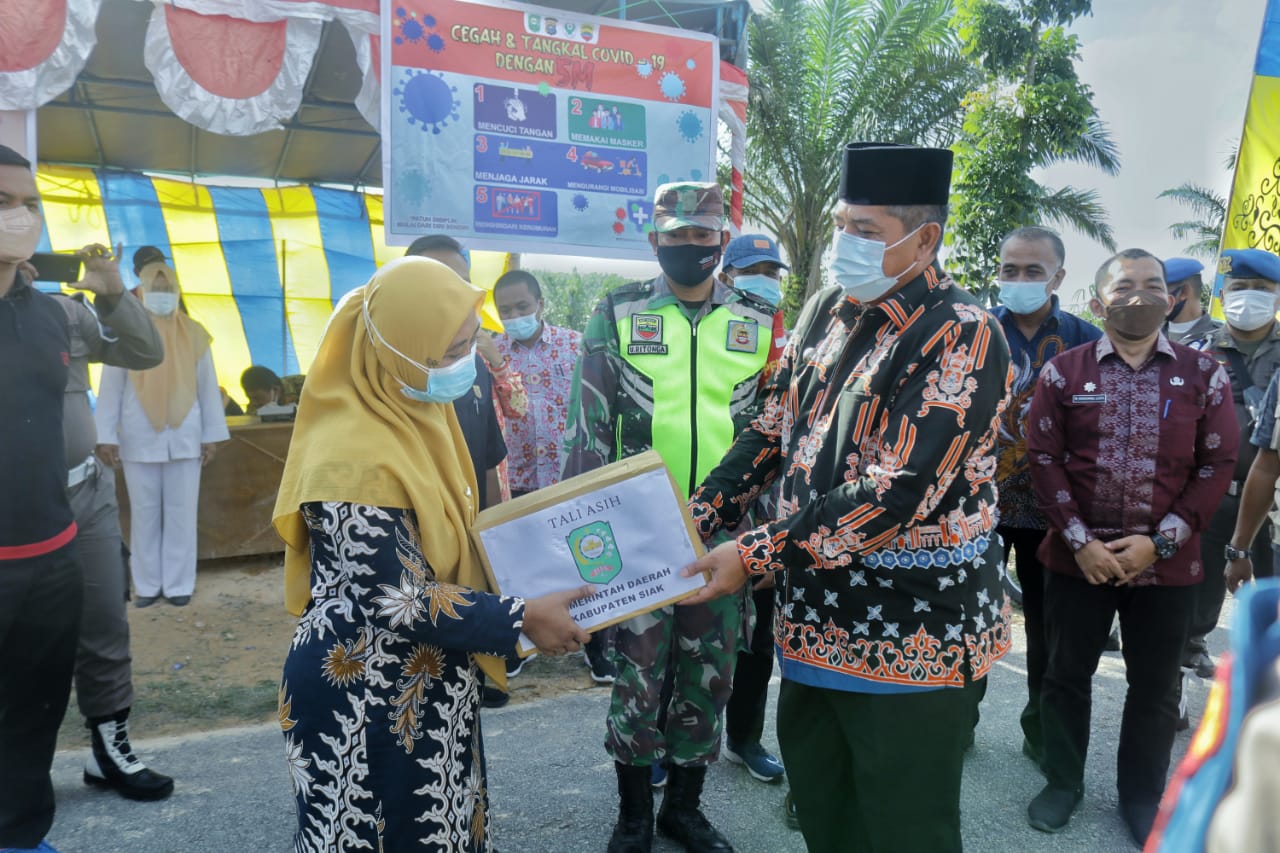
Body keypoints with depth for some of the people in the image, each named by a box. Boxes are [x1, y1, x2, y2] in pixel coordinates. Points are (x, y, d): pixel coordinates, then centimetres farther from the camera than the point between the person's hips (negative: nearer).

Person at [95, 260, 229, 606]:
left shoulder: (193, 334, 2)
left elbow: (208, 387, 4)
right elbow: (110, 388, 0)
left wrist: (211, 435, 3)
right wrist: (106, 436, -4)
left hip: (184, 438, 1)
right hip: (139, 439, 0)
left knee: (181, 513, 4)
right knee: (144, 514, 7)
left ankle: (179, 584, 13)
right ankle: (147, 584, 17)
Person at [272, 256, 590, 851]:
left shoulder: (414, 414, 2)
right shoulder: (356, 459, -27)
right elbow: (398, 600, -26)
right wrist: (521, 619, -19)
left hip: (426, 685, 9)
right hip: (368, 699, -8)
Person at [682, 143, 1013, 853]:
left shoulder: (962, 336, -18)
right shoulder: (826, 311, 5)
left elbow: (896, 494, -25)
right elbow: (772, 433, 10)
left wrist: (756, 554, -22)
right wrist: (696, 519, 0)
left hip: (912, 638, -7)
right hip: (816, 621, 7)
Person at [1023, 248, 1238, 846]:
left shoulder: (1204, 375, 2)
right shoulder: (1062, 372, -1)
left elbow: (1217, 465, -1)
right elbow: (1043, 458, -3)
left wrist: (1161, 541, -10)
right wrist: (1078, 539, -11)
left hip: (1167, 564, 1)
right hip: (1078, 557, 0)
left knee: (1155, 688, 13)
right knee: (1066, 675, 11)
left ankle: (1143, 797, 33)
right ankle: (1063, 782, 31)